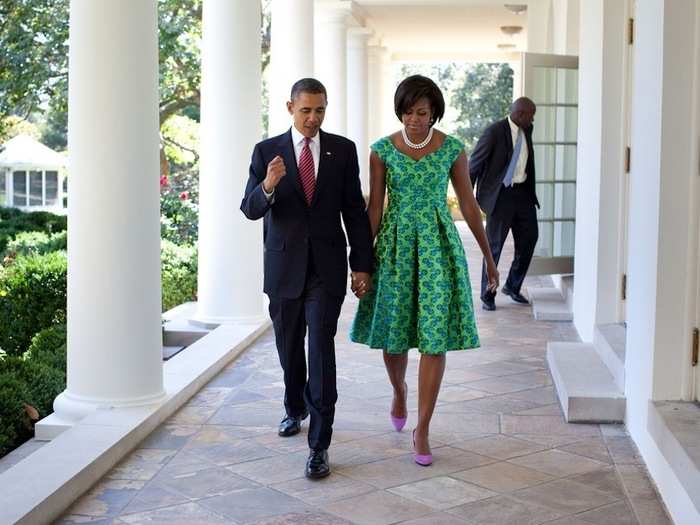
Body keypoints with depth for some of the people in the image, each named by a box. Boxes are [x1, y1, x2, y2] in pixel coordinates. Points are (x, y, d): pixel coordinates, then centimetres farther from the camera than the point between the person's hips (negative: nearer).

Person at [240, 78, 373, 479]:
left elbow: (355, 210, 3)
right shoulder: (267, 151, 0)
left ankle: (320, 444, -6)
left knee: (322, 349, -10)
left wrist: (362, 264, -1)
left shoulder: (343, 149, 1)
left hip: (326, 268, -2)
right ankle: (295, 410, 42)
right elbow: (250, 210, -5)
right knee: (289, 348, 16)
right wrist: (267, 186, -27)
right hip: (284, 266, 2)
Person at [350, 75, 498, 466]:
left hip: (439, 245, -1)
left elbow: (469, 205, 5)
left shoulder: (453, 149, -1)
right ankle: (400, 390, 42)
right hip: (395, 245, 1)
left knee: (435, 338, -6)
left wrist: (489, 257, 8)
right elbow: (374, 207, 1)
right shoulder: (383, 149, -1)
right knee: (394, 333, 8)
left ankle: (422, 430, 3)